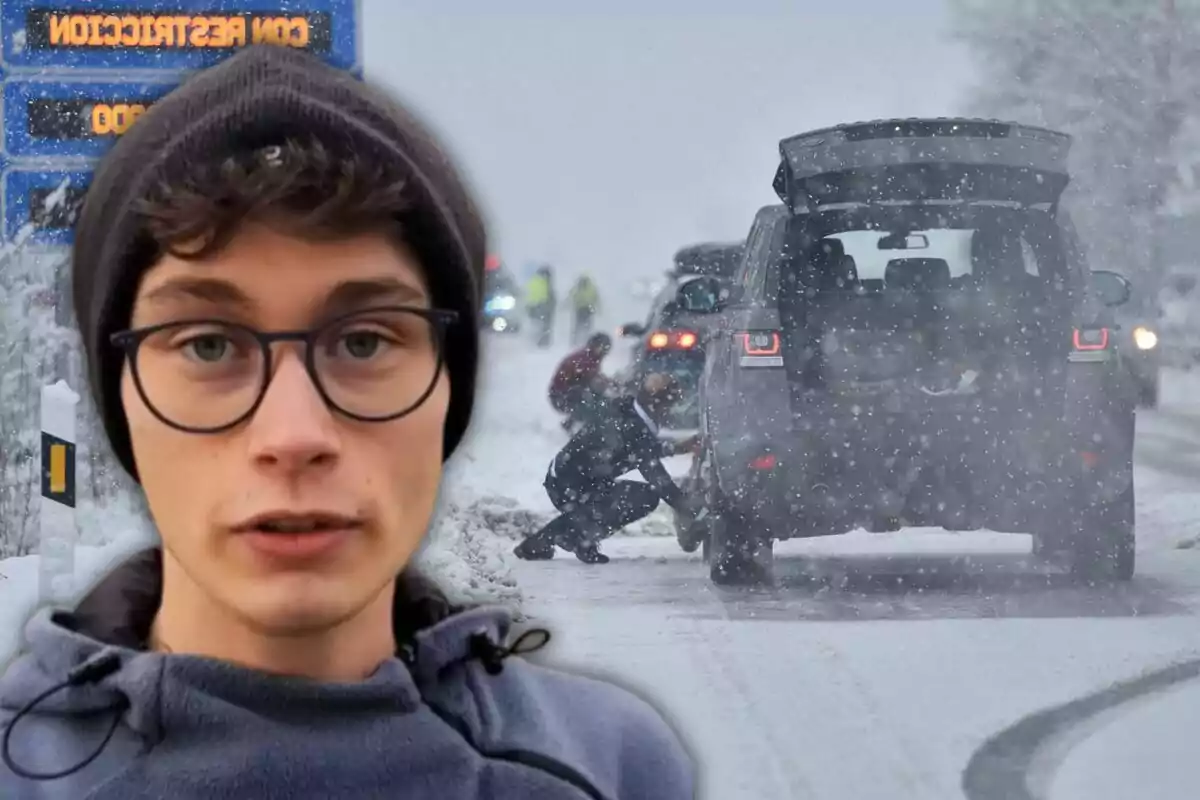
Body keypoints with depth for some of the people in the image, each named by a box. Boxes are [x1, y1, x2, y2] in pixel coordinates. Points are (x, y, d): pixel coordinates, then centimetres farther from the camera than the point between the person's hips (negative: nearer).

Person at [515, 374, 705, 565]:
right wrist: (696, 515, -14)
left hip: (559, 481, 9)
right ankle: (583, 538, -4)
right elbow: (660, 482, -20)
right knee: (646, 497, -14)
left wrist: (678, 448, 16)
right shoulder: (634, 432, -23)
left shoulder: (625, 411, 1)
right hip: (569, 490, -9)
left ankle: (536, 544, 31)